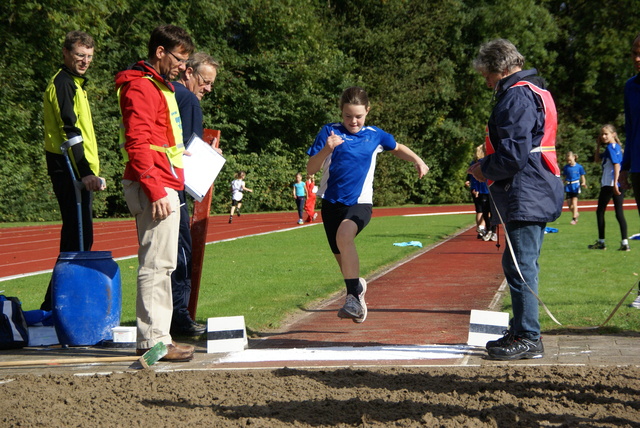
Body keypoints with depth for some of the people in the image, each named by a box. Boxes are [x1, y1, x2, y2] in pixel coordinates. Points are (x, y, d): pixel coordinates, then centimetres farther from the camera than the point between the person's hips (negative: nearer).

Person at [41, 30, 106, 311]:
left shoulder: (74, 83, 21)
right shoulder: (63, 83, -10)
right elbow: (69, 132, -19)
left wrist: (89, 171, 21)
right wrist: (85, 172, -26)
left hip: (76, 172, 10)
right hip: (71, 171, -10)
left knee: (78, 238, 13)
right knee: (79, 238, -12)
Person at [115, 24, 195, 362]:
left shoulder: (160, 86, 22)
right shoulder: (141, 86, -11)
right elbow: (137, 143, -19)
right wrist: (154, 190, -23)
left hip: (164, 187, 11)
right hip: (155, 187, -11)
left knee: (160, 265, 13)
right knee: (156, 265, -9)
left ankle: (156, 336, 19)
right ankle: (154, 340, -6)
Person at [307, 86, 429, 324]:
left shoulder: (375, 135, 3)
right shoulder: (329, 132, -1)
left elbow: (398, 148, 25)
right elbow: (311, 169, -6)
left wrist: (418, 161, 9)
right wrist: (326, 150, -22)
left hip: (360, 202, -2)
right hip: (331, 202, 2)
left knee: (344, 235, -33)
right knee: (342, 258, 11)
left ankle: (354, 296, -29)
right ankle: (357, 286, 43)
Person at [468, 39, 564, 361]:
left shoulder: (516, 97, -15)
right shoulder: (534, 92, 19)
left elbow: (513, 156, -21)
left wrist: (484, 169, -4)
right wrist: (488, 168, 17)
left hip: (526, 197, -11)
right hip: (535, 194, 11)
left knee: (521, 267, -7)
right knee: (517, 265, 16)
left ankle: (527, 339, -4)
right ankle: (521, 332, 23)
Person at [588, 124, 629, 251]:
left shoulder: (610, 147, -9)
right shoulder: (617, 147, 18)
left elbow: (616, 165, -20)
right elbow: (597, 159, 28)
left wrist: (615, 183, -26)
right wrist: (598, 145, 20)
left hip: (609, 184, -8)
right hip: (619, 185, 8)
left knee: (600, 211, 5)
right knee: (619, 213, 2)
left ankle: (601, 242, 9)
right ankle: (625, 243, -6)